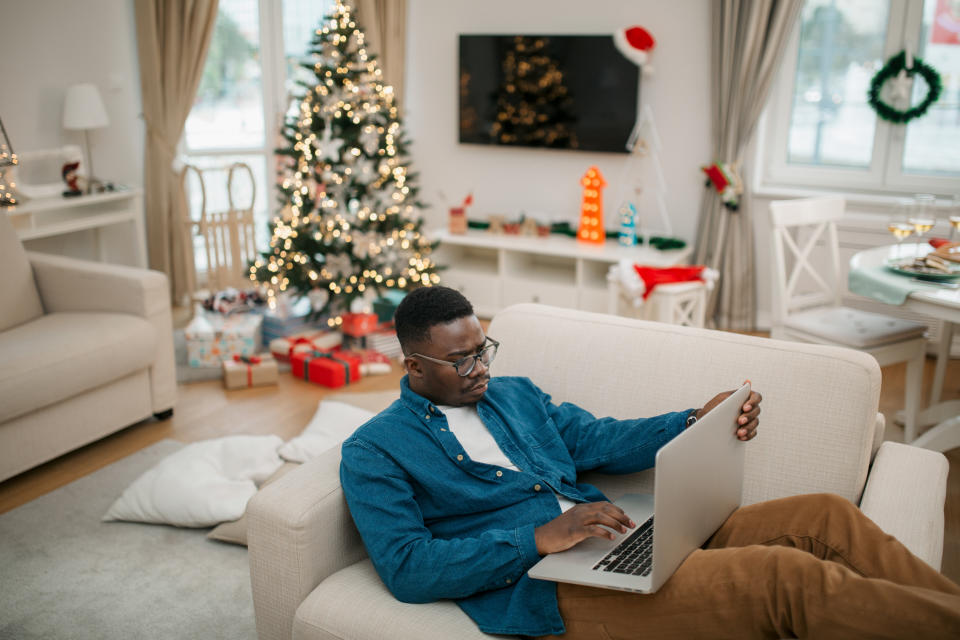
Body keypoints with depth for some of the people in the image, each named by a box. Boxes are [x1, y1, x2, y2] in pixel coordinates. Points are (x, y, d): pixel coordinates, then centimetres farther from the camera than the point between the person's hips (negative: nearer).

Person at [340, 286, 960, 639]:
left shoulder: (514, 393, 19)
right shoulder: (375, 451, -1)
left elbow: (600, 441, 17)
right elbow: (407, 568, -11)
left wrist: (696, 422, -1)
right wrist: (539, 538, -19)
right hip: (545, 589, -7)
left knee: (827, 517, -7)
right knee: (787, 576, -24)